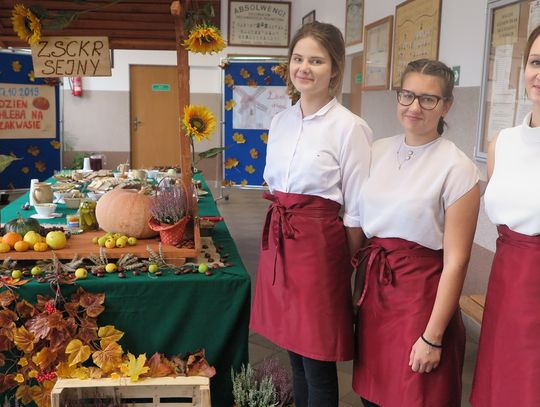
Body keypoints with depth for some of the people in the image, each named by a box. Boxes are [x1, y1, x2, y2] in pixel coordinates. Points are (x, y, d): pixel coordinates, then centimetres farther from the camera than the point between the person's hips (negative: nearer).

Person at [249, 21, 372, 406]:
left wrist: (346, 269, -4)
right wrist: (276, 236, 14)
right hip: (278, 240, 6)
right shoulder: (280, 120, 7)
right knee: (294, 347, 19)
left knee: (318, 359, 5)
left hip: (319, 244, -6)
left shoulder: (349, 127, -12)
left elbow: (356, 210, -9)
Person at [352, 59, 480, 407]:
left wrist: (433, 337, -14)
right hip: (375, 287, 5)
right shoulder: (379, 150, 4)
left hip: (421, 293, -5)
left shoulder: (457, 168, -13)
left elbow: (456, 261, -14)